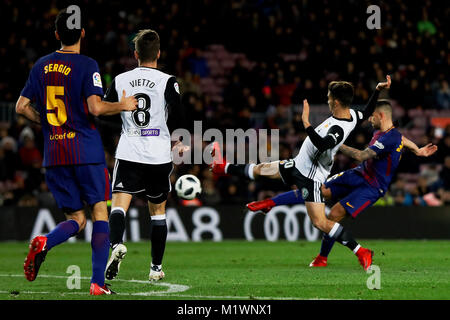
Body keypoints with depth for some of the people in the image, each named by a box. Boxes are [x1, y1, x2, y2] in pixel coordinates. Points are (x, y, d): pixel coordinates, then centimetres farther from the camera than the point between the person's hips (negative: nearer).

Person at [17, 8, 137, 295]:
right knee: (100, 212, 4)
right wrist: (123, 106, 0)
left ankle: (44, 242, -22)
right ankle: (98, 283, -5)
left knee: (76, 219, 10)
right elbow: (96, 107, -17)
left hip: (54, 154, 5)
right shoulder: (87, 65, -7)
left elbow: (22, 107, 11)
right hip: (87, 152, -5)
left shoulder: (42, 66, 9)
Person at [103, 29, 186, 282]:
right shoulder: (167, 81, -4)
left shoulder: (120, 80, 4)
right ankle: (157, 268, 18)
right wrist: (176, 143, 11)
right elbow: (178, 117, -9)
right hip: (159, 156, 0)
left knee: (119, 204, -7)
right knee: (158, 210, 15)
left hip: (128, 154, 0)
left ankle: (117, 244, -38)